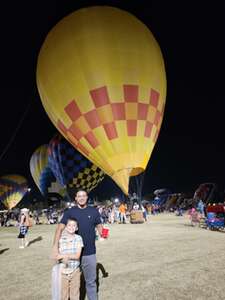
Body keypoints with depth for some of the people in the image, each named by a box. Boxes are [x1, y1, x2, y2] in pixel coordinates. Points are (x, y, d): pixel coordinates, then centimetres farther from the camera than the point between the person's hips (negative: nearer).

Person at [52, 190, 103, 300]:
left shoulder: (94, 211, -4)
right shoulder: (70, 212, -7)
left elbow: (99, 226, 2)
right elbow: (60, 228, -14)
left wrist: (103, 234, -19)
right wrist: (55, 246, -26)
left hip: (90, 253, 1)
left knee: (91, 281, 16)